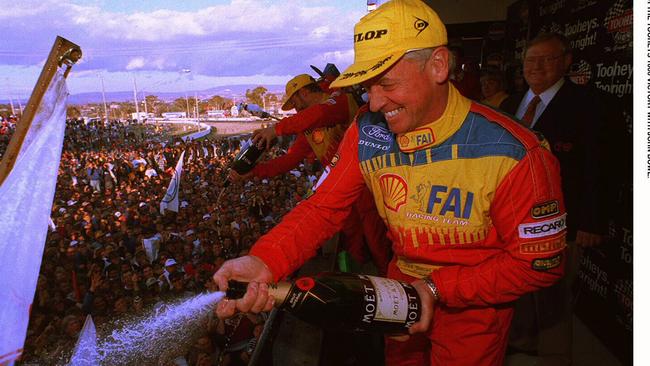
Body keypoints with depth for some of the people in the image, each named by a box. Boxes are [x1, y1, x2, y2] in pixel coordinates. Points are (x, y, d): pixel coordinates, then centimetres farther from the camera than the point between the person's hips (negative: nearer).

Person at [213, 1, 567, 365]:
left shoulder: (514, 155, -28)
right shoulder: (367, 132, -14)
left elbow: (541, 263, -19)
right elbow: (324, 207, -14)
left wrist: (437, 288, -25)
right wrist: (265, 260, -34)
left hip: (474, 302, -4)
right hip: (402, 285, 4)